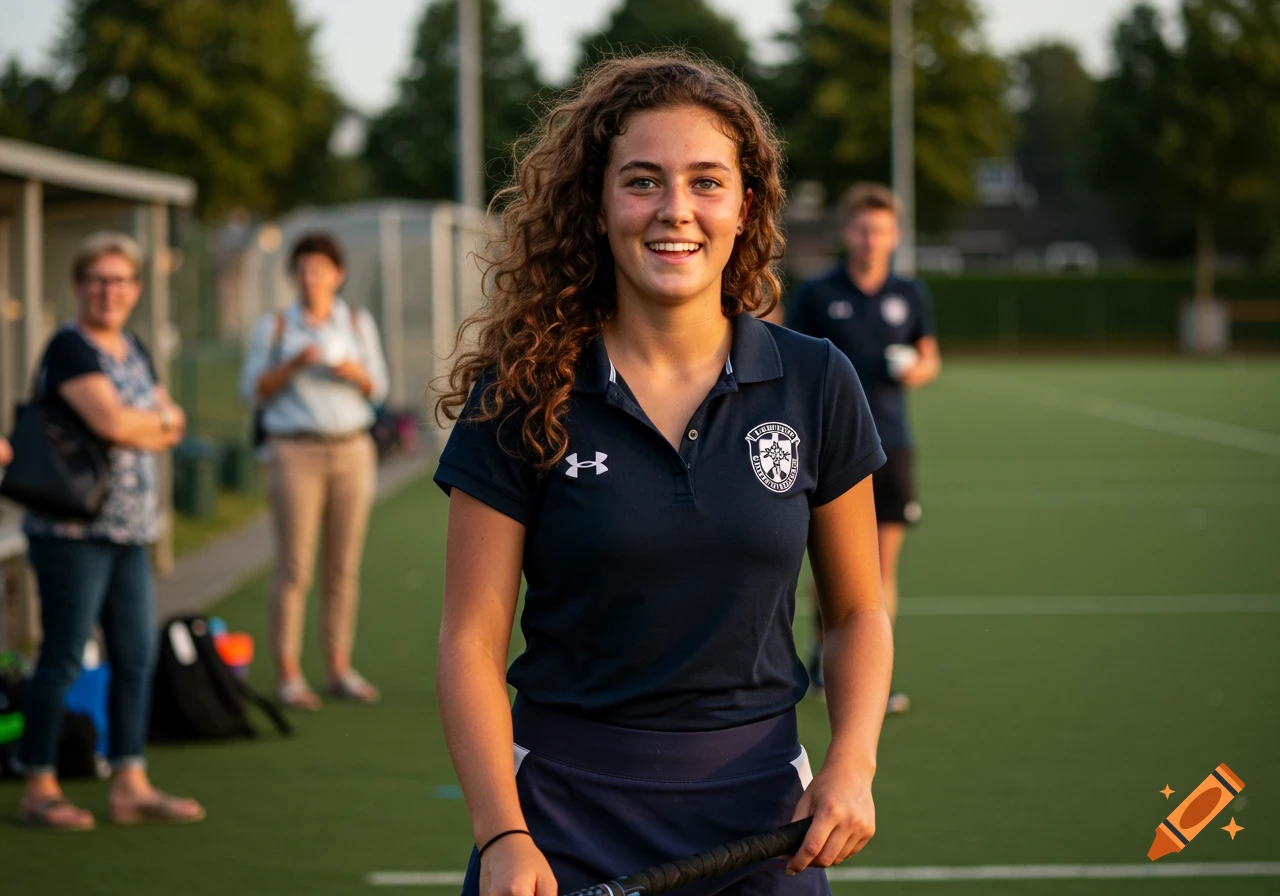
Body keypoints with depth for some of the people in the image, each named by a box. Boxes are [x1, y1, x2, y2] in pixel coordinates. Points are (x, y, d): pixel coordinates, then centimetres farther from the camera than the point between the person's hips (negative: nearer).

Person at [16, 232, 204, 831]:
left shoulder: (132, 350, 17)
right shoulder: (71, 348, -9)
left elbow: (174, 425, 14)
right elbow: (112, 421, -21)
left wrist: (136, 423, -5)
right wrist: (157, 421, -2)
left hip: (129, 531, 8)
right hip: (73, 528, -8)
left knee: (137, 656, 7)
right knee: (63, 657, -4)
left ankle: (130, 786, 12)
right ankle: (39, 789, 3)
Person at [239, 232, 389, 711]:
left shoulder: (359, 323, 8)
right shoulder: (274, 326, 1)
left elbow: (377, 389, 9)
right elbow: (253, 391, -1)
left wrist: (354, 372, -12)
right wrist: (293, 364, -16)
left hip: (352, 450, 3)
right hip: (295, 452, -3)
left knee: (343, 567, 4)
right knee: (294, 568, -5)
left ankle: (340, 669, 11)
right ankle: (288, 675, -1)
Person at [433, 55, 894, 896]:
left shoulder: (816, 385, -1)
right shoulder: (520, 399, -7)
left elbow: (857, 613, 7)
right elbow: (472, 638, -7)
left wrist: (852, 763, -9)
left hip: (759, 820, 2)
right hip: (565, 816, -2)